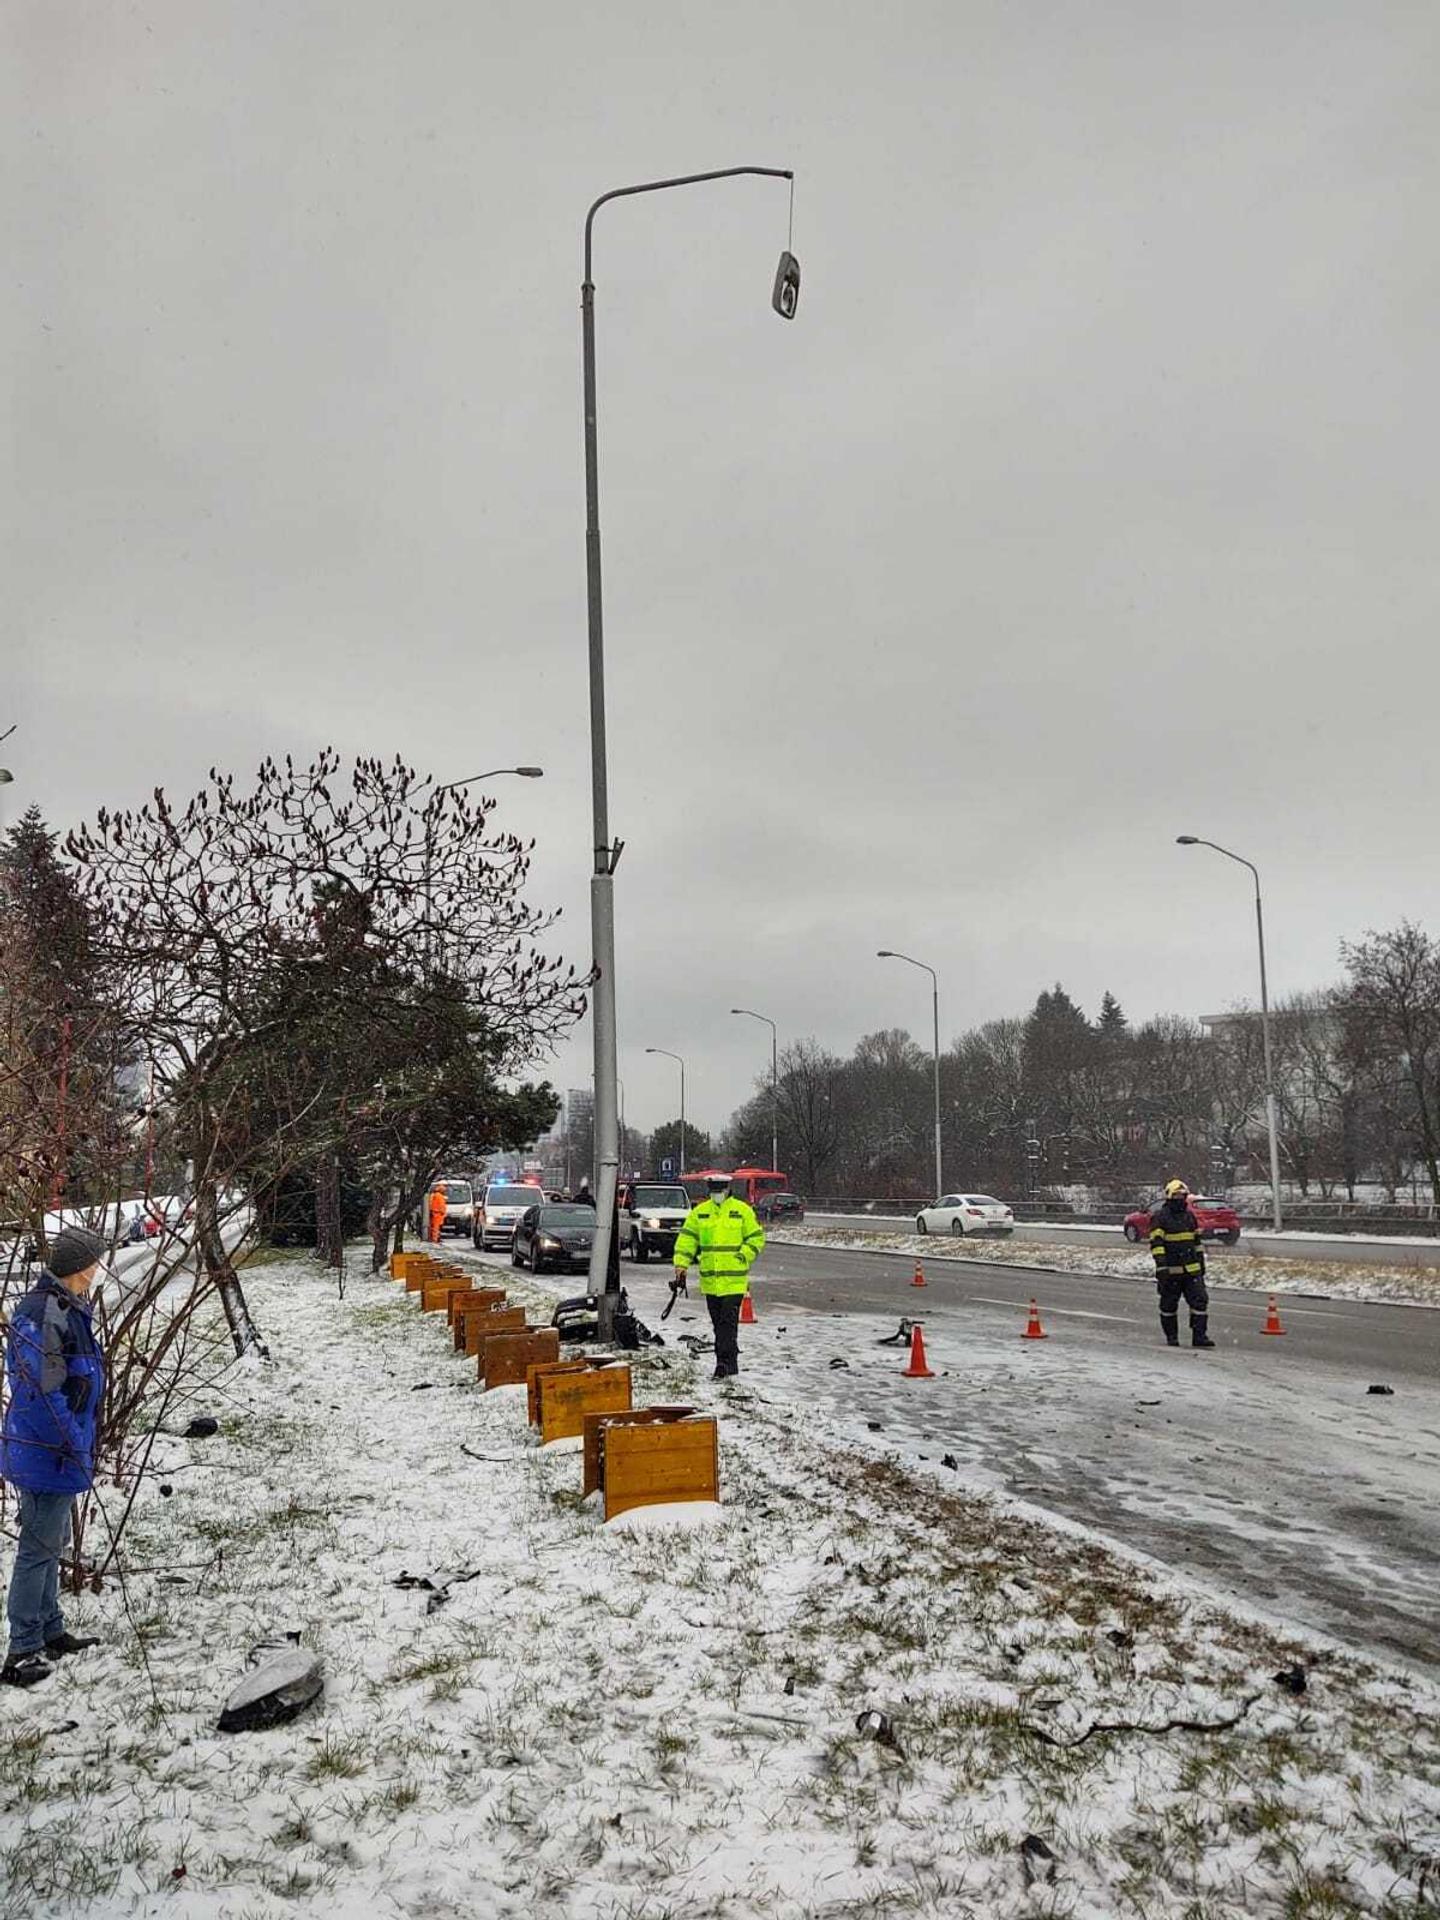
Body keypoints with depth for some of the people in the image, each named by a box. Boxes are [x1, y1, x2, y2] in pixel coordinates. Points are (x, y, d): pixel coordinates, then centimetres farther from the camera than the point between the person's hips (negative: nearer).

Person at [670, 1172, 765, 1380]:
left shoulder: (742, 1210, -1)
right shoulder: (699, 1212, 8)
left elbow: (756, 1238, 4)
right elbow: (686, 1239, 7)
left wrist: (742, 1256, -9)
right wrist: (681, 1265, -3)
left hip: (734, 1279, -4)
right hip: (709, 1279, 4)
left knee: (728, 1322, -9)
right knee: (718, 1323, 11)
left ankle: (725, 1363, -9)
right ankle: (729, 1364, 21)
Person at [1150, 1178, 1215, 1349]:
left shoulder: (1190, 1216, 14)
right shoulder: (1160, 1217, -6)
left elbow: (1197, 1241, 22)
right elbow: (1156, 1243, -13)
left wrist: (1201, 1261, 19)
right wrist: (1161, 1265, -20)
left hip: (1192, 1270, 5)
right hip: (1170, 1269, -5)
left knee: (1200, 1300, -4)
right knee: (1169, 1304, 5)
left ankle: (1199, 1335, -1)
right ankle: (1171, 1336, 17)